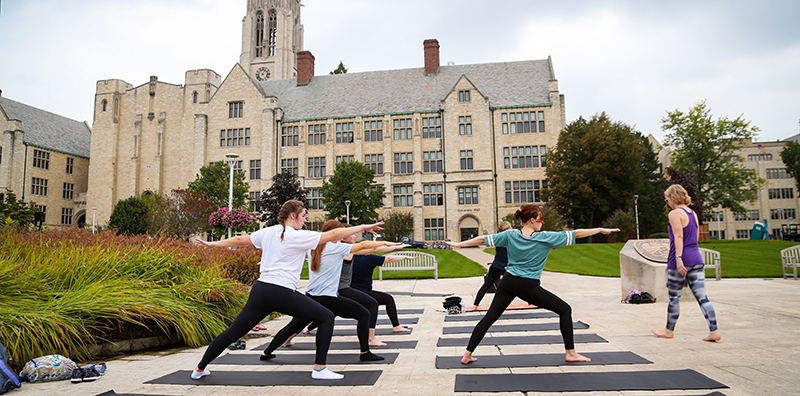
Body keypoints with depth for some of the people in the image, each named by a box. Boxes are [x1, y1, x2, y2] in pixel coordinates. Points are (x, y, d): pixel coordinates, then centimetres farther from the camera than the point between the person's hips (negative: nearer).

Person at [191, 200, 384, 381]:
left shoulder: (268, 233, 12)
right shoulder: (299, 236, -5)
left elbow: (240, 240, 23)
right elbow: (333, 234, -8)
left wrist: (212, 244, 37)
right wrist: (364, 227, -3)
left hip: (260, 290, 7)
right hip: (282, 293, -7)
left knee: (234, 331, 19)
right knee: (326, 317, 2)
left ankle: (200, 369, 31)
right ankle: (319, 369, 0)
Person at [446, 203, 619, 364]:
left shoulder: (510, 235, 3)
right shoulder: (545, 238, -5)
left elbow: (483, 239, 5)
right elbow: (575, 234, -1)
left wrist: (460, 244, 16)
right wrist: (601, 230, 9)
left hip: (508, 282, 4)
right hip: (528, 286, -4)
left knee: (489, 318, 8)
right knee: (565, 309, 10)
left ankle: (467, 355, 7)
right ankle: (571, 353, 13)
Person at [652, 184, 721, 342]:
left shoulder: (675, 213, -8)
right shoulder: (693, 213, 15)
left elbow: (679, 237, -17)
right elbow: (695, 237, 20)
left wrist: (678, 258, -22)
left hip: (680, 260, -7)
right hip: (697, 259, 7)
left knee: (674, 297, 6)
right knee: (701, 296, 4)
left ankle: (669, 330, 19)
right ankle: (714, 331, -2)